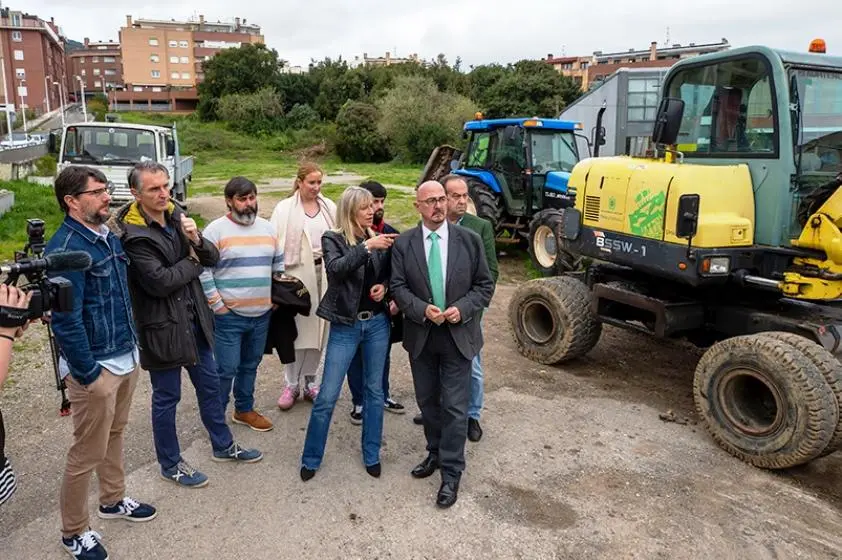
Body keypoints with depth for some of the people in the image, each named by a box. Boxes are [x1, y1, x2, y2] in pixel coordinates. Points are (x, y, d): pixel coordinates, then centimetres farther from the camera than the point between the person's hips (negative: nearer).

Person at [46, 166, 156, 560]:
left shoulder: (108, 237, 7)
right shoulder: (66, 249, -20)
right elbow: (65, 320, -23)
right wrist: (87, 374, -19)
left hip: (126, 358, 9)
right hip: (96, 368, -8)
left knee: (115, 434, 23)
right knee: (88, 453, 5)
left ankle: (112, 500, 43)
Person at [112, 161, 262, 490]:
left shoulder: (176, 216, 2)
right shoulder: (131, 233, -18)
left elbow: (213, 259, 3)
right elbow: (159, 281, -25)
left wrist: (197, 240, -18)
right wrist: (193, 263, -10)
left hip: (194, 317, 7)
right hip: (162, 326, -7)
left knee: (209, 384, 19)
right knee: (167, 397, 9)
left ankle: (223, 446, 38)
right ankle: (170, 465, 28)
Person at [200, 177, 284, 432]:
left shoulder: (267, 227, 9)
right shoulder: (216, 229, -9)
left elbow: (279, 264, 18)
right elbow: (202, 269, -11)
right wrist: (216, 303, -12)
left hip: (262, 314, 5)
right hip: (229, 315, -5)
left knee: (250, 365, 17)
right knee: (226, 369, 0)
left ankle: (244, 409, 34)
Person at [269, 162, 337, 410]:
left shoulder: (329, 207, 7)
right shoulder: (285, 208, -2)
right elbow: (276, 242, -6)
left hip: (324, 273, 3)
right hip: (297, 273, -3)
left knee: (318, 329, 9)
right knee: (296, 329, 1)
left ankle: (310, 381, 23)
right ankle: (291, 384, 14)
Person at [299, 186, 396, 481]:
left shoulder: (377, 239, 4)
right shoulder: (332, 239, -6)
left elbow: (390, 274, 14)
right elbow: (336, 268, -26)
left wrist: (384, 286, -7)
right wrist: (366, 247, -32)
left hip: (377, 322, 4)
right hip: (345, 326, -4)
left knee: (374, 390, 13)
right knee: (327, 396, 0)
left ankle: (371, 455, 28)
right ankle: (311, 459, 18)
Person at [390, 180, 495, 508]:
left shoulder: (469, 240, -4)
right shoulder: (403, 244, -2)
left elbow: (485, 285, -1)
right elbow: (398, 287, -3)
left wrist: (462, 308, -16)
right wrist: (422, 309, -19)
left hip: (457, 335, -2)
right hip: (420, 336, 2)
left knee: (454, 406, 1)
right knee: (427, 401, 17)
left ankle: (451, 473, 13)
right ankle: (435, 453, 39)